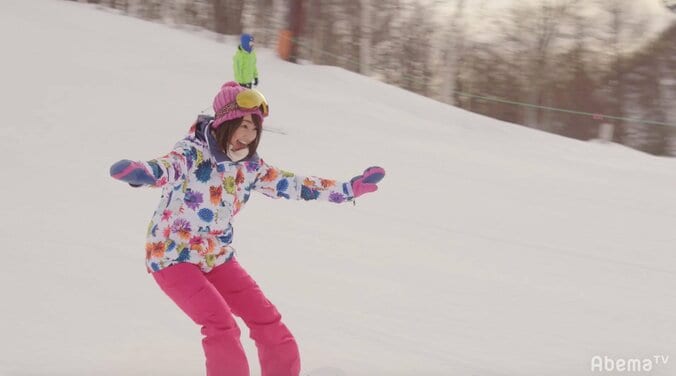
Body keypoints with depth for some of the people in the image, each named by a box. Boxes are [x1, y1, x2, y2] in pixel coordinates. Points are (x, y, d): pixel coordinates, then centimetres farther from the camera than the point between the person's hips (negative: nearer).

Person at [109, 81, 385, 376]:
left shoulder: (250, 167, -2)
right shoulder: (194, 153, -22)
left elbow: (295, 185, 10)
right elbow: (170, 167, -45)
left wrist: (350, 189, 10)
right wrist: (142, 172, -69)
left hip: (216, 257, 7)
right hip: (171, 256, -7)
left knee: (268, 321, 5)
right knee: (221, 325, -22)